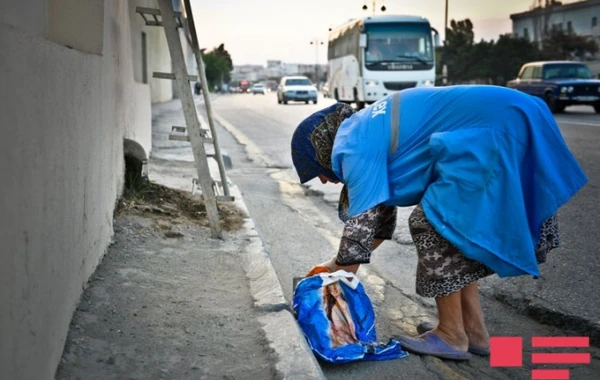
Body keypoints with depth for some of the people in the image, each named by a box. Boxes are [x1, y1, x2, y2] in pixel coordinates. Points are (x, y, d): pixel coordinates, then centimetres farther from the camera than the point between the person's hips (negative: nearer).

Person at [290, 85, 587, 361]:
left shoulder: (353, 148, -10)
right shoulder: (365, 130, 20)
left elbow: (361, 225, -12)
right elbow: (380, 215, 27)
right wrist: (336, 266, 27)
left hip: (495, 132, -10)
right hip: (508, 122, 10)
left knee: (434, 226, -5)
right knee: (453, 227, 15)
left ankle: (452, 335, 7)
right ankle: (474, 330, 19)